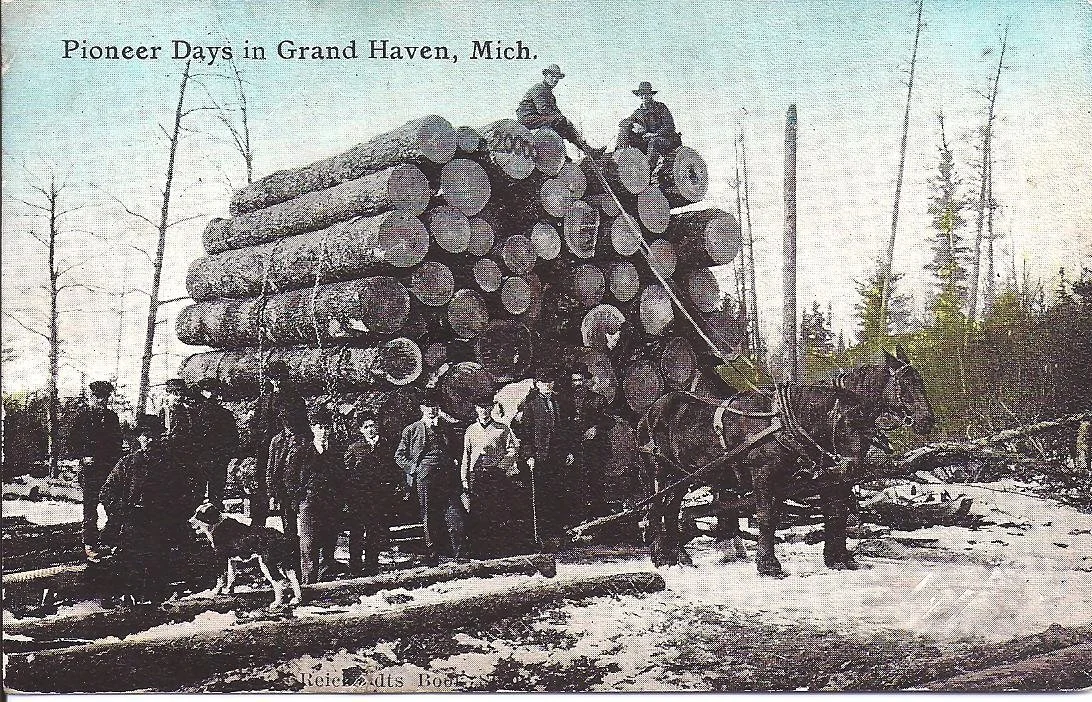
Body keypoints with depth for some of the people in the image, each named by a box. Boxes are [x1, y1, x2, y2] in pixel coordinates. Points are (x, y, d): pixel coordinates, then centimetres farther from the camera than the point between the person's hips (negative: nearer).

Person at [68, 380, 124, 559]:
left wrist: (116, 460, 4)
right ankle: (89, 545, -6)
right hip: (90, 466, -4)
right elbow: (73, 439, 2)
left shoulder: (111, 416, 13)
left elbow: (118, 442, 17)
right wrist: (83, 456, -9)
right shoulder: (82, 415, 2)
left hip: (109, 467, 4)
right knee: (90, 504, -7)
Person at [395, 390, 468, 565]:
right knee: (429, 520, -1)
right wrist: (413, 469, -4)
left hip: (447, 480, 3)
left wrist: (454, 470, 11)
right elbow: (399, 456, 8)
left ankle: (461, 557, -5)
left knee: (457, 520, -7)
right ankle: (433, 559, 4)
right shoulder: (412, 430, 10)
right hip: (425, 480, -3)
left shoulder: (444, 431, 22)